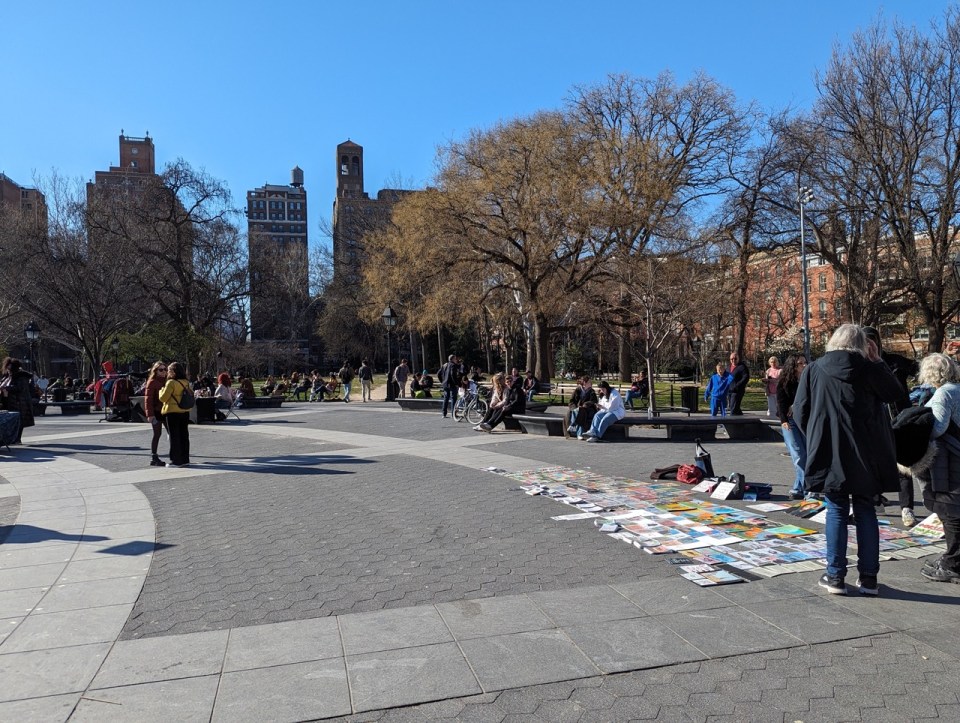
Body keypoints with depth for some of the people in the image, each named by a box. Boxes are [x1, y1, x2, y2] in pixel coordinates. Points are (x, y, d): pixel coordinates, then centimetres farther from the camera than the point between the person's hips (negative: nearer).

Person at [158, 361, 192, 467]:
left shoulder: (171, 382, -14)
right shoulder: (186, 383, 7)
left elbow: (163, 398, -12)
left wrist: (162, 390, 5)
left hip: (172, 412, -7)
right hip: (185, 412, 7)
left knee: (174, 437, 0)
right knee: (184, 436, 12)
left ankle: (176, 461, 2)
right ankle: (185, 459, 16)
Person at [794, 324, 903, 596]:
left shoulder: (814, 370, -3)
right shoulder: (869, 369, -4)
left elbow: (800, 412, -2)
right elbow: (894, 393, 13)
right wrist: (877, 361, 13)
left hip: (830, 453, -1)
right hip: (865, 454, 1)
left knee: (837, 512, 7)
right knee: (865, 512, 11)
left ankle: (835, 576, 8)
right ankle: (868, 578, 15)